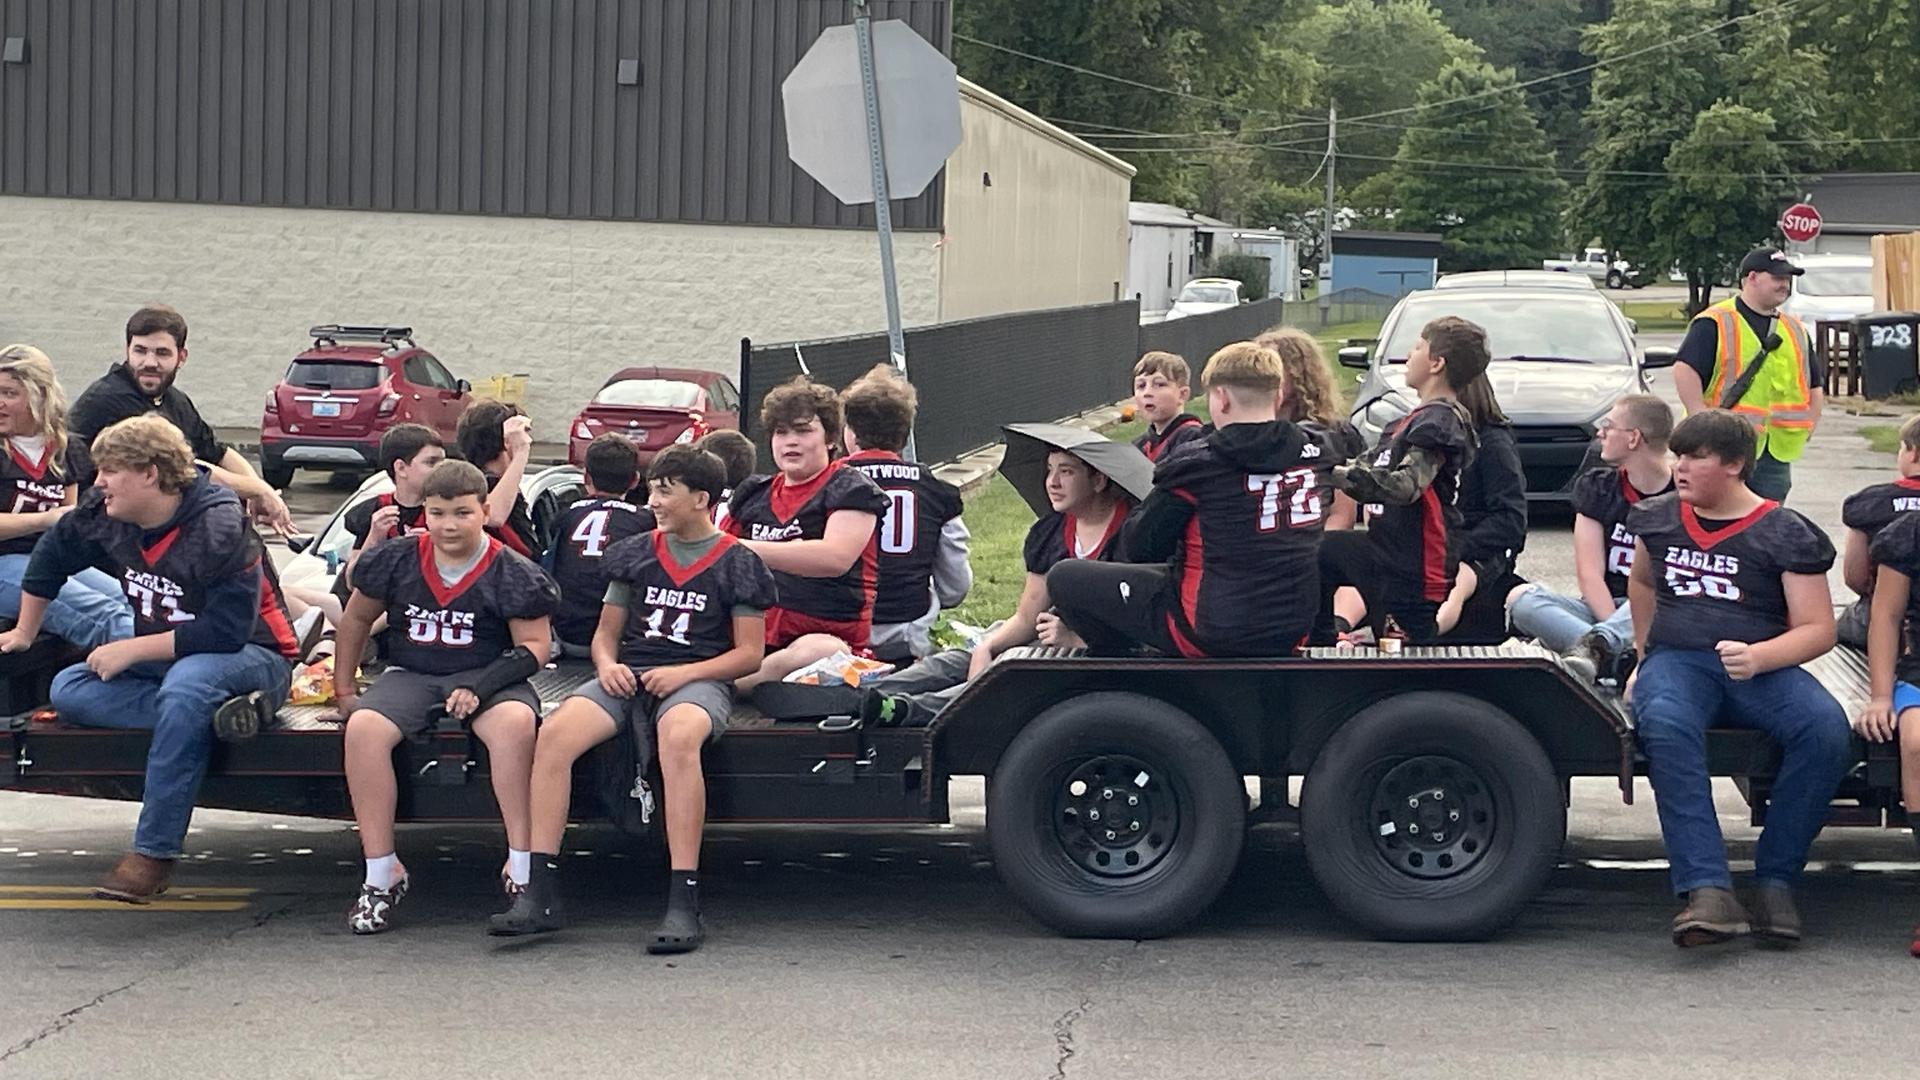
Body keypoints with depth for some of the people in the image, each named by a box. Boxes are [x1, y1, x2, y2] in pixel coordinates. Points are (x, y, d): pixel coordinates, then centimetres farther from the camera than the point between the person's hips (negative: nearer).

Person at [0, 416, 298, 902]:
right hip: (164, 661, 8)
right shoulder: (106, 515, -4)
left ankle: (152, 853, -36)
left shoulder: (220, 529, -24)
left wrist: (131, 649, -24)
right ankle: (212, 711, -25)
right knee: (69, 691, -14)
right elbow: (53, 554, 17)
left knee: (186, 683, -41)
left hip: (251, 657, -8)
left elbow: (227, 632, -28)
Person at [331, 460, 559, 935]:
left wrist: (483, 687, -19)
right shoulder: (397, 560, 4)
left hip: (486, 676, -2)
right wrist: (343, 688, 15)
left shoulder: (510, 572, -4)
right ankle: (381, 874, -22)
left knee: (516, 721, -37)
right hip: (410, 676, 2)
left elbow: (534, 644, -5)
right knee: (363, 728, -29)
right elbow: (357, 618, 18)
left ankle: (521, 868, -31)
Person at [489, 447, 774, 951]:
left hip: (699, 679, -4)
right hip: (629, 676, 4)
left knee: (678, 737, -42)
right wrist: (607, 664, -2)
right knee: (554, 734, -27)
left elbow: (749, 654, 3)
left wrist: (683, 673, -12)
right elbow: (606, 631, 22)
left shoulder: (738, 563, 7)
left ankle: (684, 904, -43)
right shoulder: (636, 554, 19)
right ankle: (540, 893, -28)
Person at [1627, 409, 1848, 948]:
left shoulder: (1785, 534, 2)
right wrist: (1644, 655, 28)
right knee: (1665, 723, -38)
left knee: (1826, 728, -34)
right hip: (1676, 661, 1)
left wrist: (1757, 657, -19)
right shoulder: (1659, 518, 15)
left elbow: (1817, 630, -2)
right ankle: (1707, 890, -46)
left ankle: (1775, 880, -22)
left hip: (1762, 668, -1)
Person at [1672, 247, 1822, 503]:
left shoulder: (1796, 331, 18)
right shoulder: (1715, 324, -6)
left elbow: (1816, 386, 25)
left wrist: (1807, 427, 11)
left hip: (1778, 451, 7)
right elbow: (1685, 371, -16)